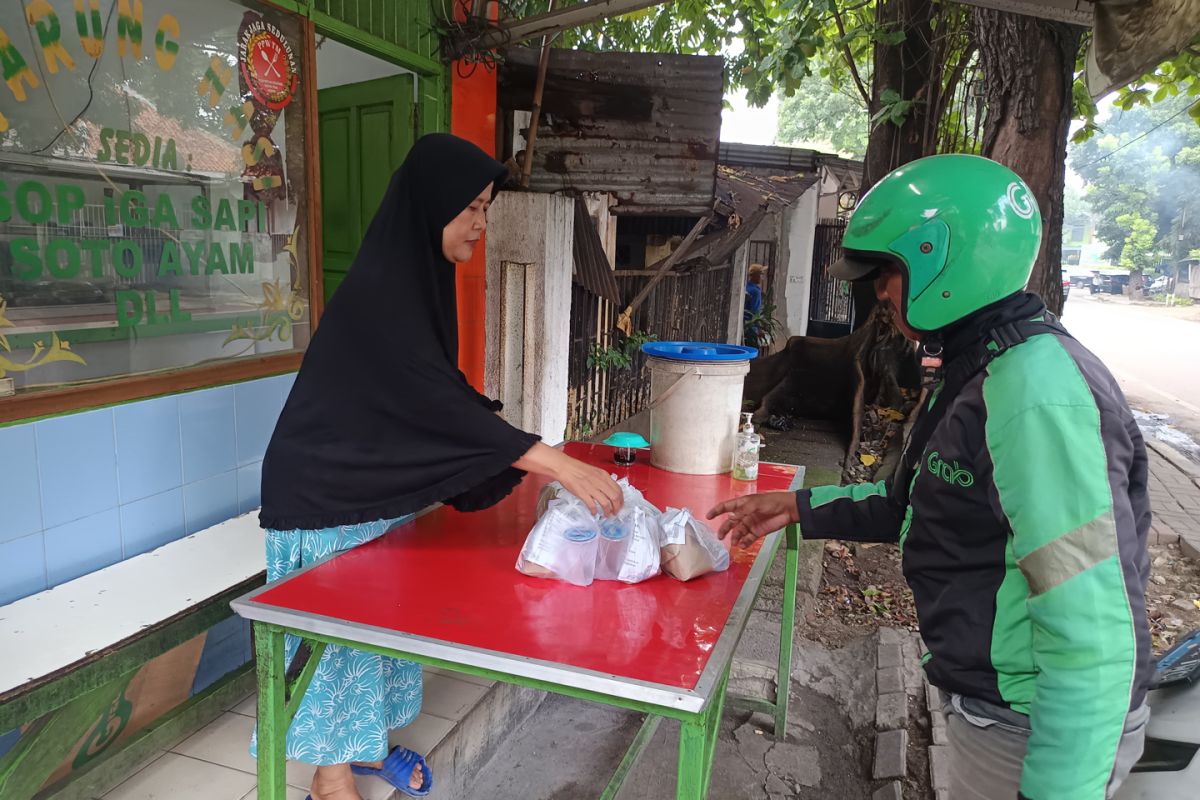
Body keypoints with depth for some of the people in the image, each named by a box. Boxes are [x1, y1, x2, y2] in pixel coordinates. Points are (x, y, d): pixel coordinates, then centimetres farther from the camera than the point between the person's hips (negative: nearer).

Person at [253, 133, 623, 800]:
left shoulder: (417, 275, 3)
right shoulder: (377, 290, -26)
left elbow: (434, 392, 11)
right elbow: (433, 399, -34)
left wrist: (517, 443, 4)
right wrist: (554, 463, -37)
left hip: (379, 486, 9)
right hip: (331, 493, -9)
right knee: (340, 628, 6)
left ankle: (365, 742, 39)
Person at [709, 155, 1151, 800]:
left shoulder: (1037, 392, -28)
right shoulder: (984, 368, 6)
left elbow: (1093, 629, -29)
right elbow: (926, 500, 15)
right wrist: (802, 507, 11)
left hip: (1037, 732, -9)